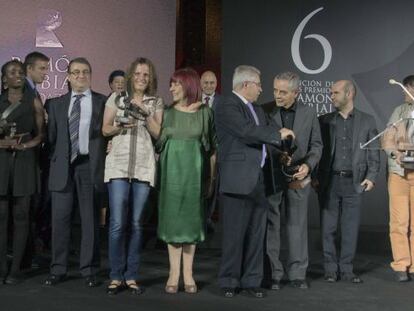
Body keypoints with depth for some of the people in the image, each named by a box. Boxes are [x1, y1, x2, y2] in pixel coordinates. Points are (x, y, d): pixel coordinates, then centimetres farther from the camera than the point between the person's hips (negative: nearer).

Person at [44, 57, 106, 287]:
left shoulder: (103, 102, 7)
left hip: (89, 165, -2)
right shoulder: (56, 104, 14)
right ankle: (58, 269, 13)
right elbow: (51, 135, 12)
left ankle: (89, 270, 10)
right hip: (63, 166, 2)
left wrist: (105, 162, -7)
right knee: (60, 218, 3)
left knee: (89, 219, 2)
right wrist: (53, 162, 3)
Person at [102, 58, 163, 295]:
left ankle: (131, 276, 13)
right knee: (118, 223, -7)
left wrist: (145, 113, -7)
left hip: (144, 167, 1)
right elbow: (105, 130, 10)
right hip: (119, 164, -1)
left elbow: (158, 133, 4)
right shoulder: (116, 98, 9)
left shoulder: (156, 102, 11)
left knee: (136, 223, 4)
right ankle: (116, 276, 5)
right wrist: (121, 126, -10)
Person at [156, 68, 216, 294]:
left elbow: (212, 148, 3)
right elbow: (157, 144, 5)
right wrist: (156, 173, -4)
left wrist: (211, 177, 0)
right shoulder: (166, 112, 5)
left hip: (194, 171, -1)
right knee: (172, 218, 2)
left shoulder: (205, 112, 2)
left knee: (191, 219, 4)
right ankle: (174, 273, 8)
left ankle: (188, 274, 10)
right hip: (171, 171, 1)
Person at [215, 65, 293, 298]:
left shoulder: (257, 110, 20)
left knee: (256, 234, 9)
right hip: (237, 181, -8)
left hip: (258, 181, 8)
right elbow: (247, 131, -22)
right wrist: (278, 134, -12)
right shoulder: (227, 107, -9)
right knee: (235, 234, 0)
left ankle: (252, 281, 17)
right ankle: (229, 282, 11)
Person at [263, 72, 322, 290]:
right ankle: (273, 273, 13)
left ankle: (297, 273, 17)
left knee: (297, 224, 7)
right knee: (270, 225, 4)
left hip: (298, 176, 2)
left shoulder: (308, 114, 3)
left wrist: (308, 164, -8)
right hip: (270, 176, -1)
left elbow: (316, 144, 7)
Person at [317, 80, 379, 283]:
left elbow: (373, 153, 7)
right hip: (329, 181, 1)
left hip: (353, 182, 0)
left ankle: (346, 270, 12)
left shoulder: (367, 121, 7)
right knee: (328, 228, 3)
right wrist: (314, 177, -3)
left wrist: (371, 177, -4)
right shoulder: (324, 120, 8)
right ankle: (330, 269, 13)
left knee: (351, 229, 3)